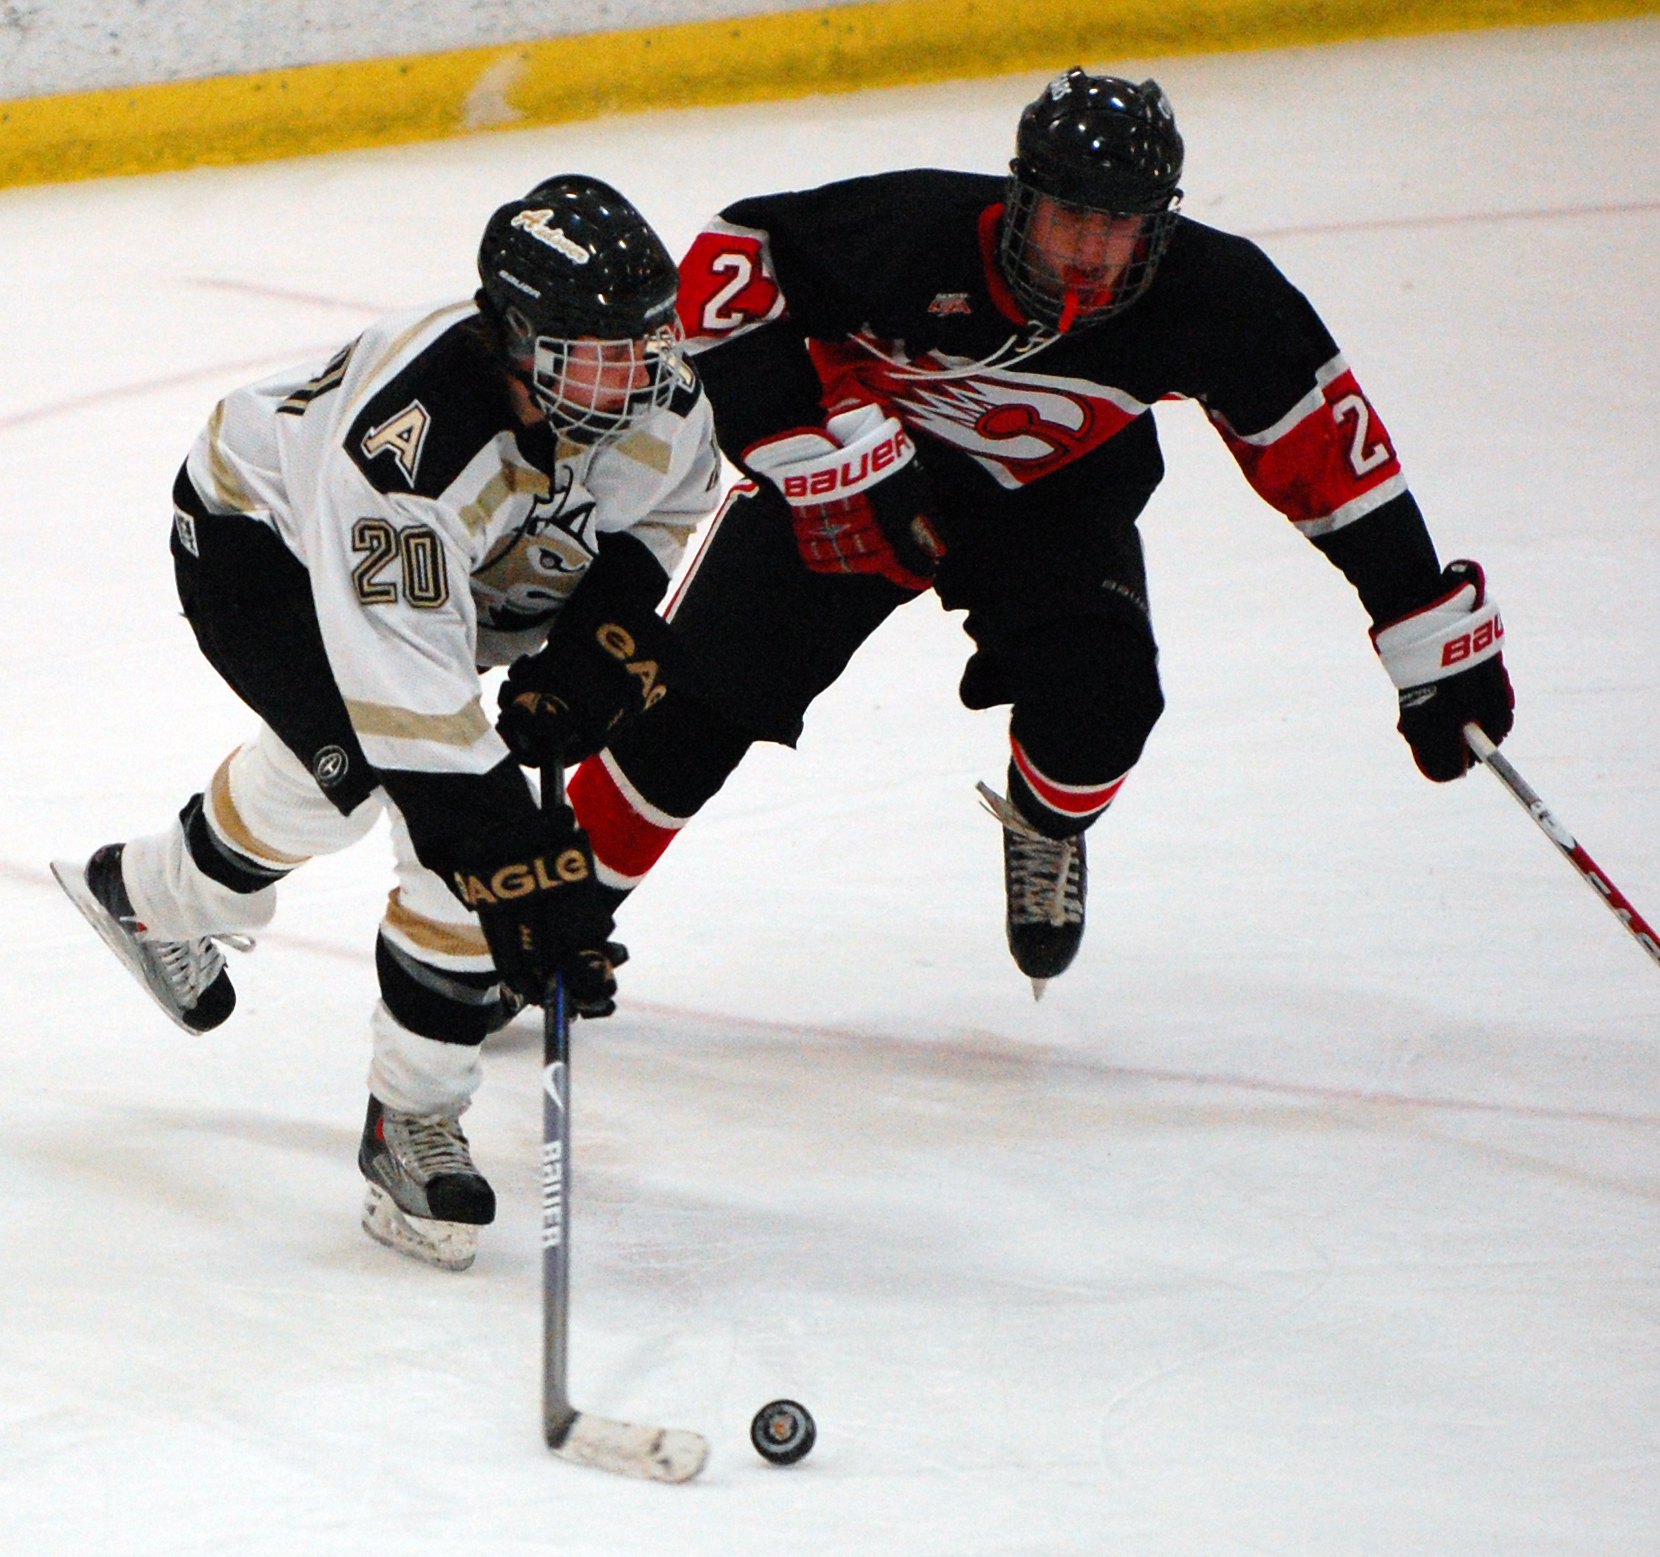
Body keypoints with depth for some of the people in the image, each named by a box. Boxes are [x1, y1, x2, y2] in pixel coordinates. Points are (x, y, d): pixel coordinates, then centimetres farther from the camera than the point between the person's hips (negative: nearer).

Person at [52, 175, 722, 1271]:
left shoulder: (666, 401, -23)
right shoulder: (406, 441, -43)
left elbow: (662, 503, 4)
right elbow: (417, 703, -43)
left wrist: (609, 633, -14)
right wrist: (526, 892, -44)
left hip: (468, 568, 7)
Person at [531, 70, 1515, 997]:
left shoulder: (1211, 296, -28)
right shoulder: (918, 233, -35)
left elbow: (1320, 447, -17)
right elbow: (731, 263, -27)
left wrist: (1437, 633, -14)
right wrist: (837, 454, -31)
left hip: (1058, 493, 1)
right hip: (858, 456, -1)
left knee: (1098, 699, -24)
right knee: (706, 694, -8)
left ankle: (1048, 824, 12)